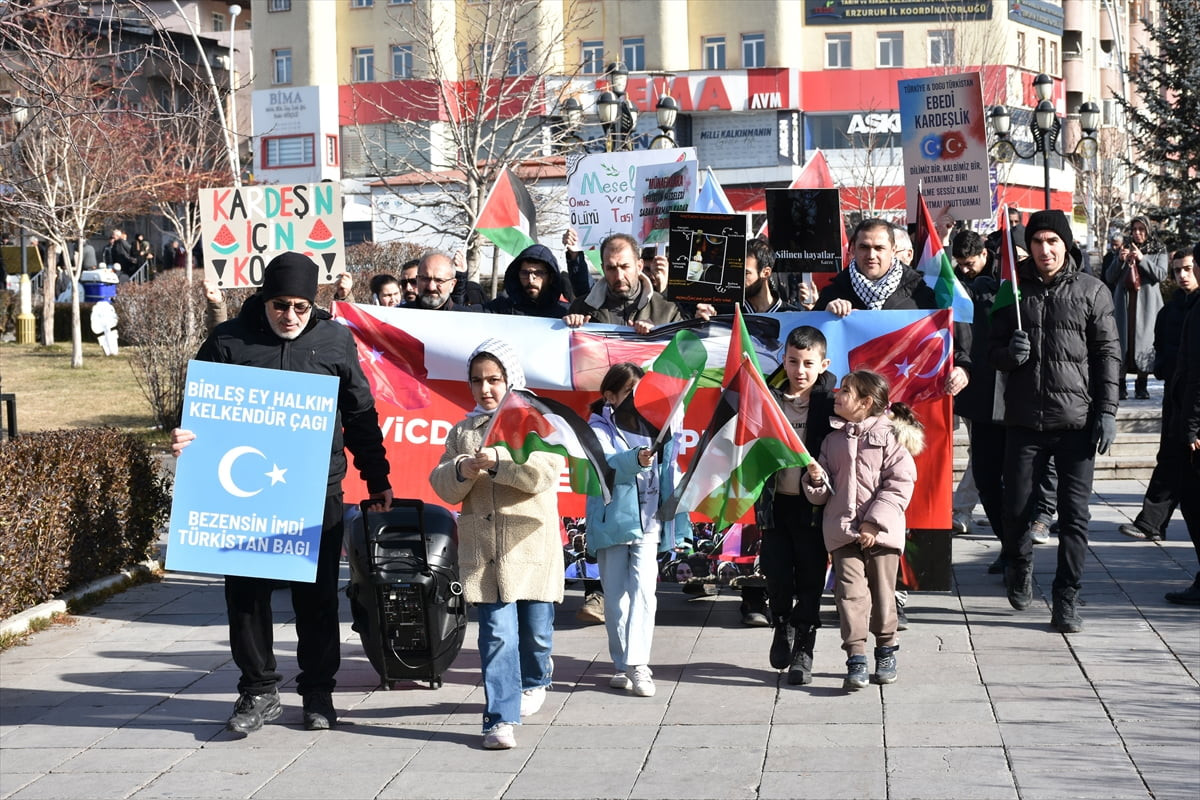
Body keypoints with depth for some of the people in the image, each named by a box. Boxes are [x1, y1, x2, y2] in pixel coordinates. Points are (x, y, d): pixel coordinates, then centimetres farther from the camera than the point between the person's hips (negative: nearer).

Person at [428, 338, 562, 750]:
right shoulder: (462, 432, 12)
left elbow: (544, 473, -14)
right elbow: (442, 486, 7)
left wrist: (498, 462, -26)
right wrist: (462, 471, -14)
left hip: (532, 544, -1)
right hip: (483, 548, 1)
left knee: (535, 628, 10)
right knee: (497, 632, -7)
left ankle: (534, 683, 40)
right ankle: (501, 717, -8)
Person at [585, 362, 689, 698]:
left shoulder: (655, 427, 11)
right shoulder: (599, 429, -1)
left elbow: (670, 478, 15)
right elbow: (605, 465, -21)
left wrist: (676, 525, 7)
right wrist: (635, 460, -40)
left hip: (648, 523, 2)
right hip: (611, 523, -2)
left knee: (644, 590, -12)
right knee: (616, 597, 4)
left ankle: (637, 663, -16)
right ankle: (623, 664, 13)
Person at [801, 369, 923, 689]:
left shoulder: (890, 435, -2)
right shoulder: (833, 438, 13)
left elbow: (900, 483, -7)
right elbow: (822, 493, 16)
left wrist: (875, 521, -13)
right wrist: (816, 478, -8)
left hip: (880, 531, -3)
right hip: (842, 530, 3)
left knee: (882, 592, 7)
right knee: (851, 591, -7)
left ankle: (886, 650, 26)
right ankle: (856, 659, -6)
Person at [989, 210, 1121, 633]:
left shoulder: (1092, 291, 3)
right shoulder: (1013, 290, 7)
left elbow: (1108, 354, 2)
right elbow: (994, 352, 12)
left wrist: (1107, 412, -5)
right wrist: (1009, 353, -12)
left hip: (1077, 420, -1)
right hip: (1024, 420, 1)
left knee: (1074, 515, -1)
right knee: (1015, 509, 5)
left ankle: (1067, 598, 10)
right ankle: (1019, 567, 34)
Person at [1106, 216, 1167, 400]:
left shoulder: (1159, 252, 10)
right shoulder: (1125, 249, 14)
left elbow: (1161, 275, -6)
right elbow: (1109, 277, 7)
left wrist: (1142, 259, -15)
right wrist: (1121, 260, -10)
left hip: (1147, 303, -1)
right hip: (1124, 303, 1)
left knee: (1145, 340, -5)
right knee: (1122, 339, -5)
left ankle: (1142, 385, 1)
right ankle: (1120, 384, -4)